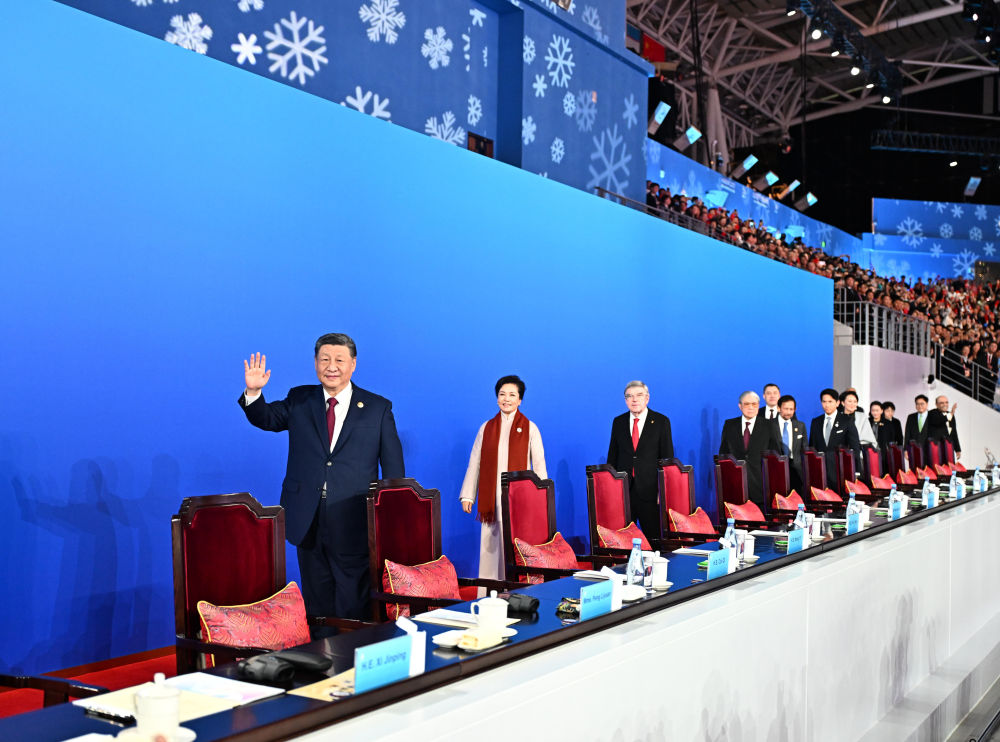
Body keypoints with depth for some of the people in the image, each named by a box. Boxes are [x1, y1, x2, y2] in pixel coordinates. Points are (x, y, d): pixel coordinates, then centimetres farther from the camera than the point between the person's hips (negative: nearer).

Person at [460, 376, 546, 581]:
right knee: (491, 546, 0)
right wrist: (467, 495, 6)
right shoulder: (487, 428, 12)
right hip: (492, 498, 2)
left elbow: (539, 465, 4)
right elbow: (475, 463, 12)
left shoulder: (529, 428, 6)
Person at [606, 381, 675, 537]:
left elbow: (668, 458, 0)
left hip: (650, 490, -2)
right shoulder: (618, 422, 10)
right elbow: (612, 456, 12)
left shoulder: (661, 421, 2)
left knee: (654, 536, 1)